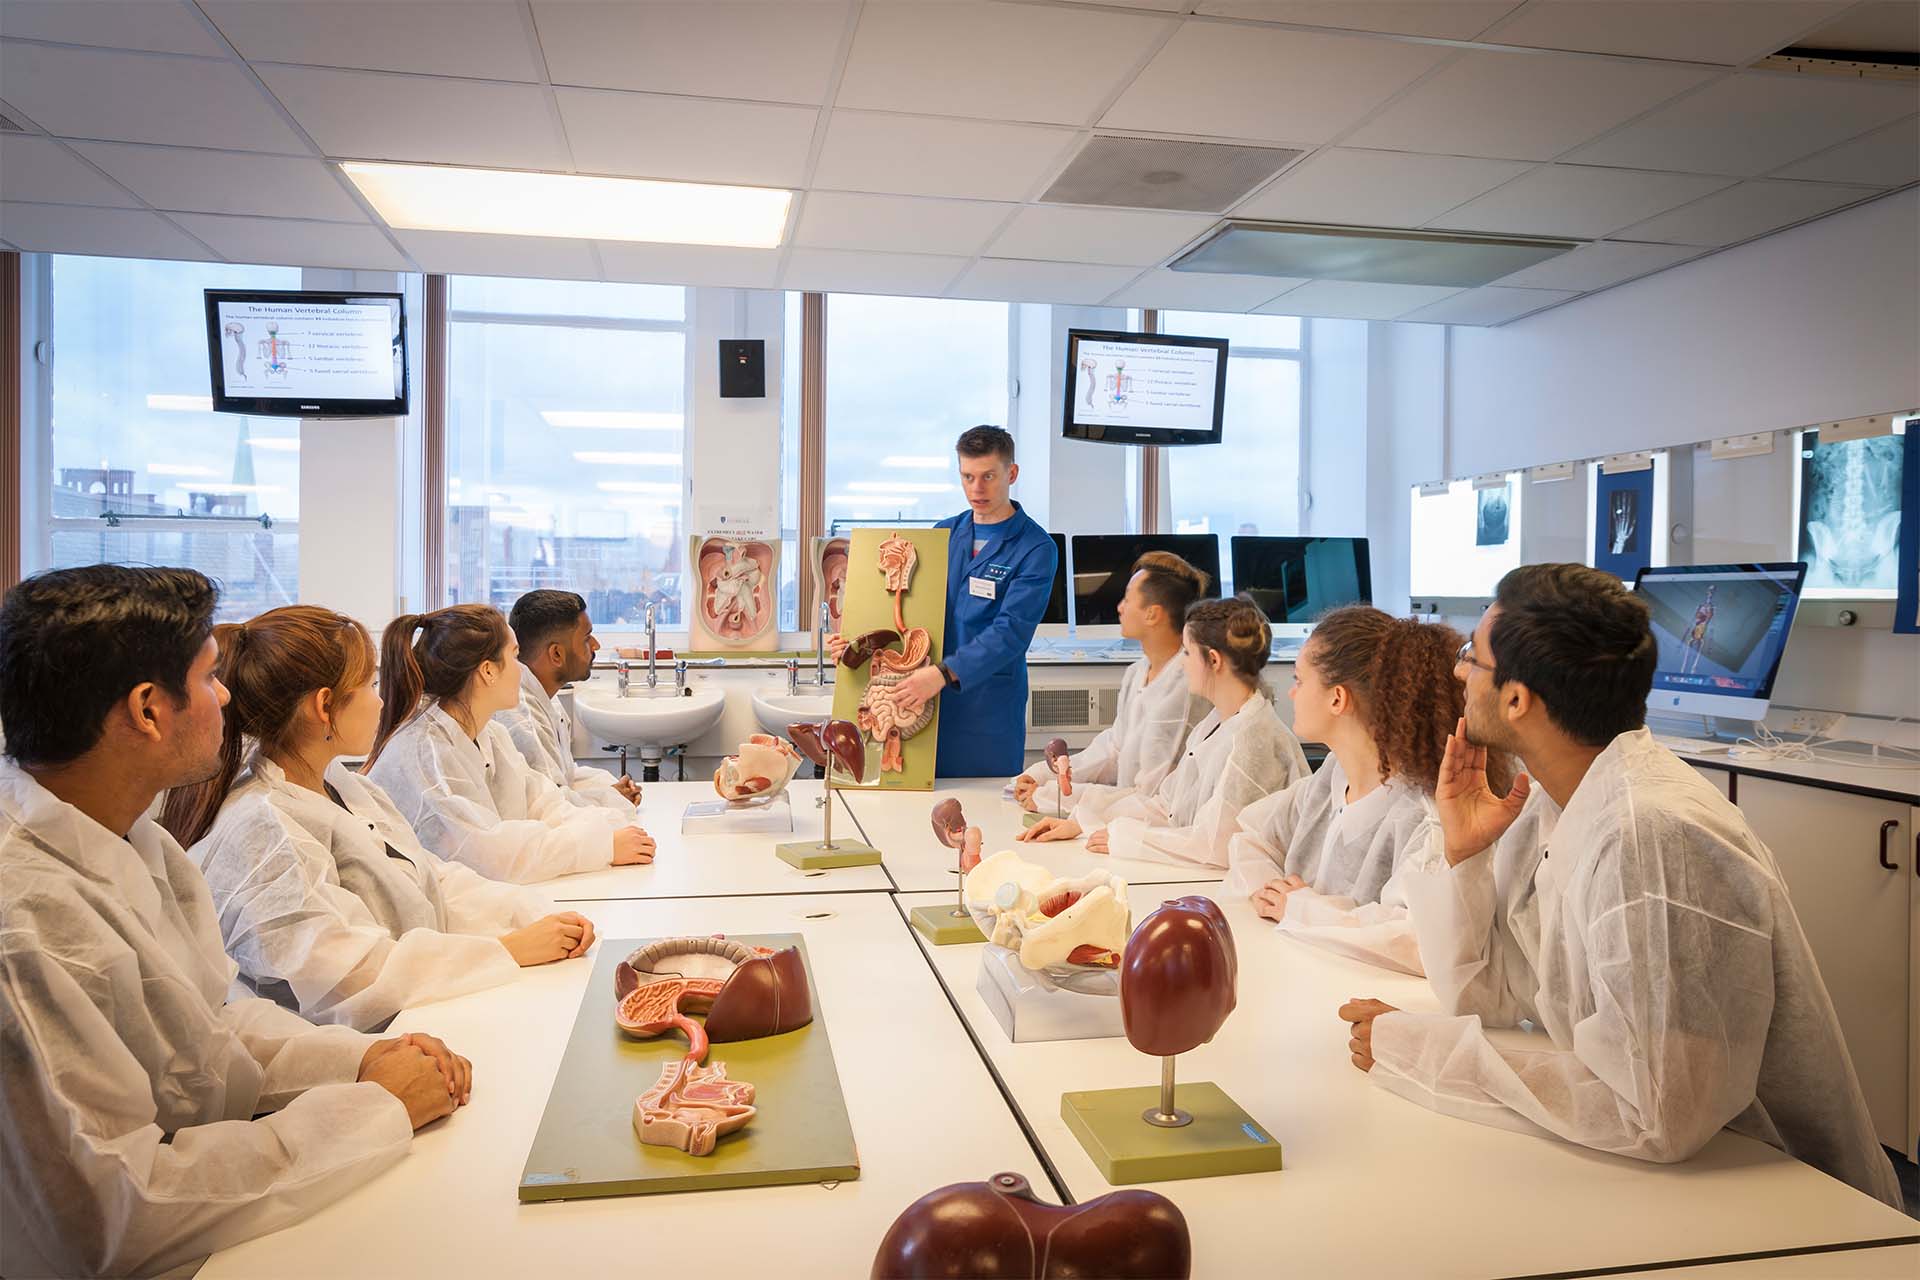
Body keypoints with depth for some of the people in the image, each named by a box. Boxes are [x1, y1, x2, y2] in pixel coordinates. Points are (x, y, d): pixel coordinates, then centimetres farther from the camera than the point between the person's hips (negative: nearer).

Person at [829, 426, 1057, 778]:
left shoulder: (1035, 548, -7)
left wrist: (945, 673, -27)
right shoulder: (943, 534, 12)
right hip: (927, 701, 4)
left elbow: (1011, 631, -17)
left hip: (989, 708, -4)